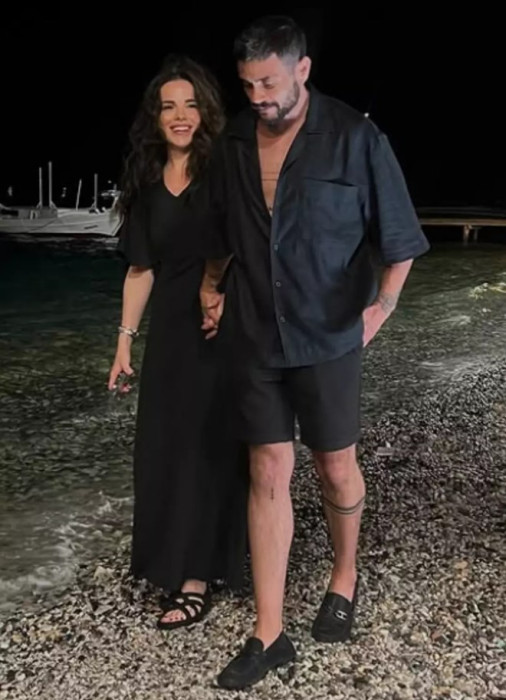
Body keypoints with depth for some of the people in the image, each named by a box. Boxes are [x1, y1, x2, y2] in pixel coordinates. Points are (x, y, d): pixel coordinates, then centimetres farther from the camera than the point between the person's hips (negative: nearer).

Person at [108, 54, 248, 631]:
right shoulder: (147, 182, 8)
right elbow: (141, 268, 10)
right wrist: (125, 339, 7)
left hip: (226, 329, -5)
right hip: (171, 331, 5)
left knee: (209, 447, 1)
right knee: (164, 446, 11)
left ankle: (196, 577, 10)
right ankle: (175, 560, 30)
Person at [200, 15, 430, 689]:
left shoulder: (355, 138, -8)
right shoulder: (234, 142, 5)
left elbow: (399, 234, -4)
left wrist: (383, 304, -14)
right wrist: (212, 284, 9)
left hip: (328, 338, -3)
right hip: (256, 338, 3)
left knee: (336, 468, 11)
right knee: (268, 475, 5)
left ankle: (344, 579, 40)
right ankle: (268, 634, 15)